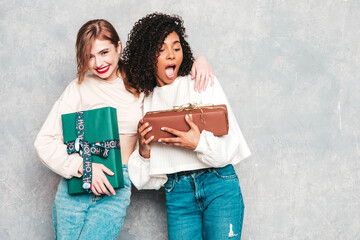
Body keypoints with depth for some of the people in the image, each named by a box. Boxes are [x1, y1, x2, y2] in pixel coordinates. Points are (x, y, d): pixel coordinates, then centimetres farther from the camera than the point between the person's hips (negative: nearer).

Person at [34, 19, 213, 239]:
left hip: (116, 188, 0)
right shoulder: (79, 88, 3)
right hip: (75, 186, 0)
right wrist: (82, 166, -13)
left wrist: (199, 61, 2)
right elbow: (45, 142, 0)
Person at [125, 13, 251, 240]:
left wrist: (199, 143, -21)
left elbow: (230, 144, -3)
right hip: (177, 193, 2)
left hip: (219, 183, -2)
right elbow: (147, 178, 11)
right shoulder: (146, 102, 11)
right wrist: (144, 150, -9)